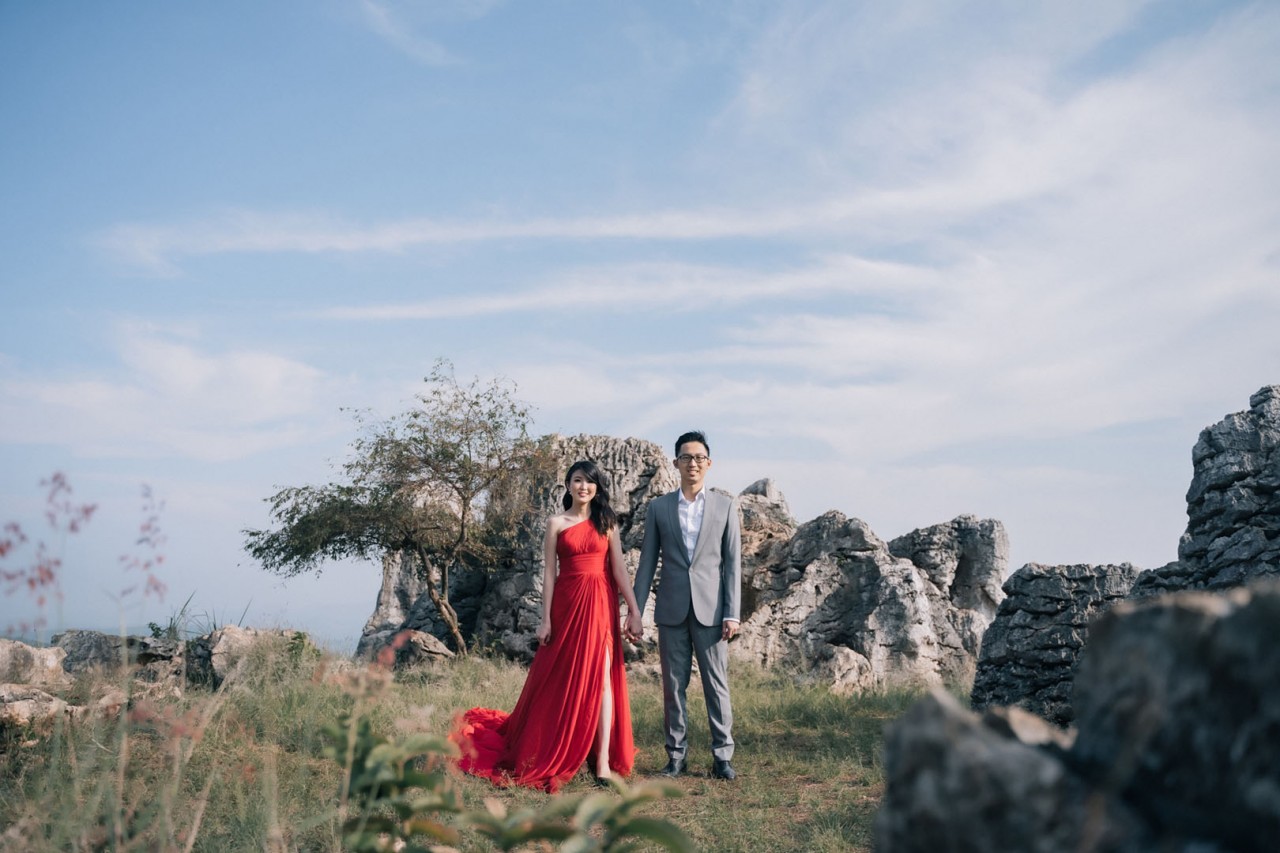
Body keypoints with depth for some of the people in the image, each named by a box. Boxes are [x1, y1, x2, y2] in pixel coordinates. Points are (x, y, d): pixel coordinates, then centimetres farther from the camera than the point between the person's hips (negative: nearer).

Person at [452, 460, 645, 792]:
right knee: (561, 681, 6)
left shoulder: (606, 522, 7)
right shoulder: (556, 523, 3)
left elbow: (619, 569, 4)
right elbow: (549, 573, 1)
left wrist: (634, 610, -4)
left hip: (600, 605, 1)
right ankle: (549, 756, 23)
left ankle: (603, 761, -2)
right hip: (566, 604, 0)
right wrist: (546, 619, -4)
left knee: (602, 677, -4)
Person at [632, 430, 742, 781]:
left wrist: (732, 614, -4)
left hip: (711, 608, -1)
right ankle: (676, 754, 16)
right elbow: (647, 562, 8)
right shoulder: (658, 508, 7)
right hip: (671, 610, 1)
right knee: (673, 685, 6)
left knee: (717, 685, 1)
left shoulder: (725, 506, 5)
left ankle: (722, 755, 10)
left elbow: (733, 562, 2)